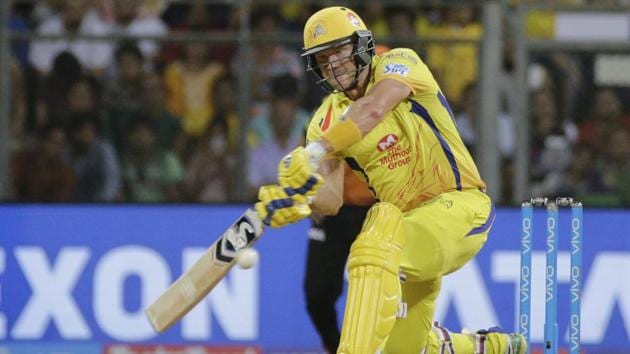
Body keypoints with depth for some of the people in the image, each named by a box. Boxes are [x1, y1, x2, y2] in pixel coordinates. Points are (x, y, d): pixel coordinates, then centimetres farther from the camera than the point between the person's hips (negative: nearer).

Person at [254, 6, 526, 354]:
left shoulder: (399, 63, -9)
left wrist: (315, 152, -44)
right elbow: (331, 198, -8)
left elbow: (373, 109, -32)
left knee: (377, 245, -35)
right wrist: (299, 199, -32)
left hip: (459, 207, -7)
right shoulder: (327, 120, 4)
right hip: (408, 222, 7)